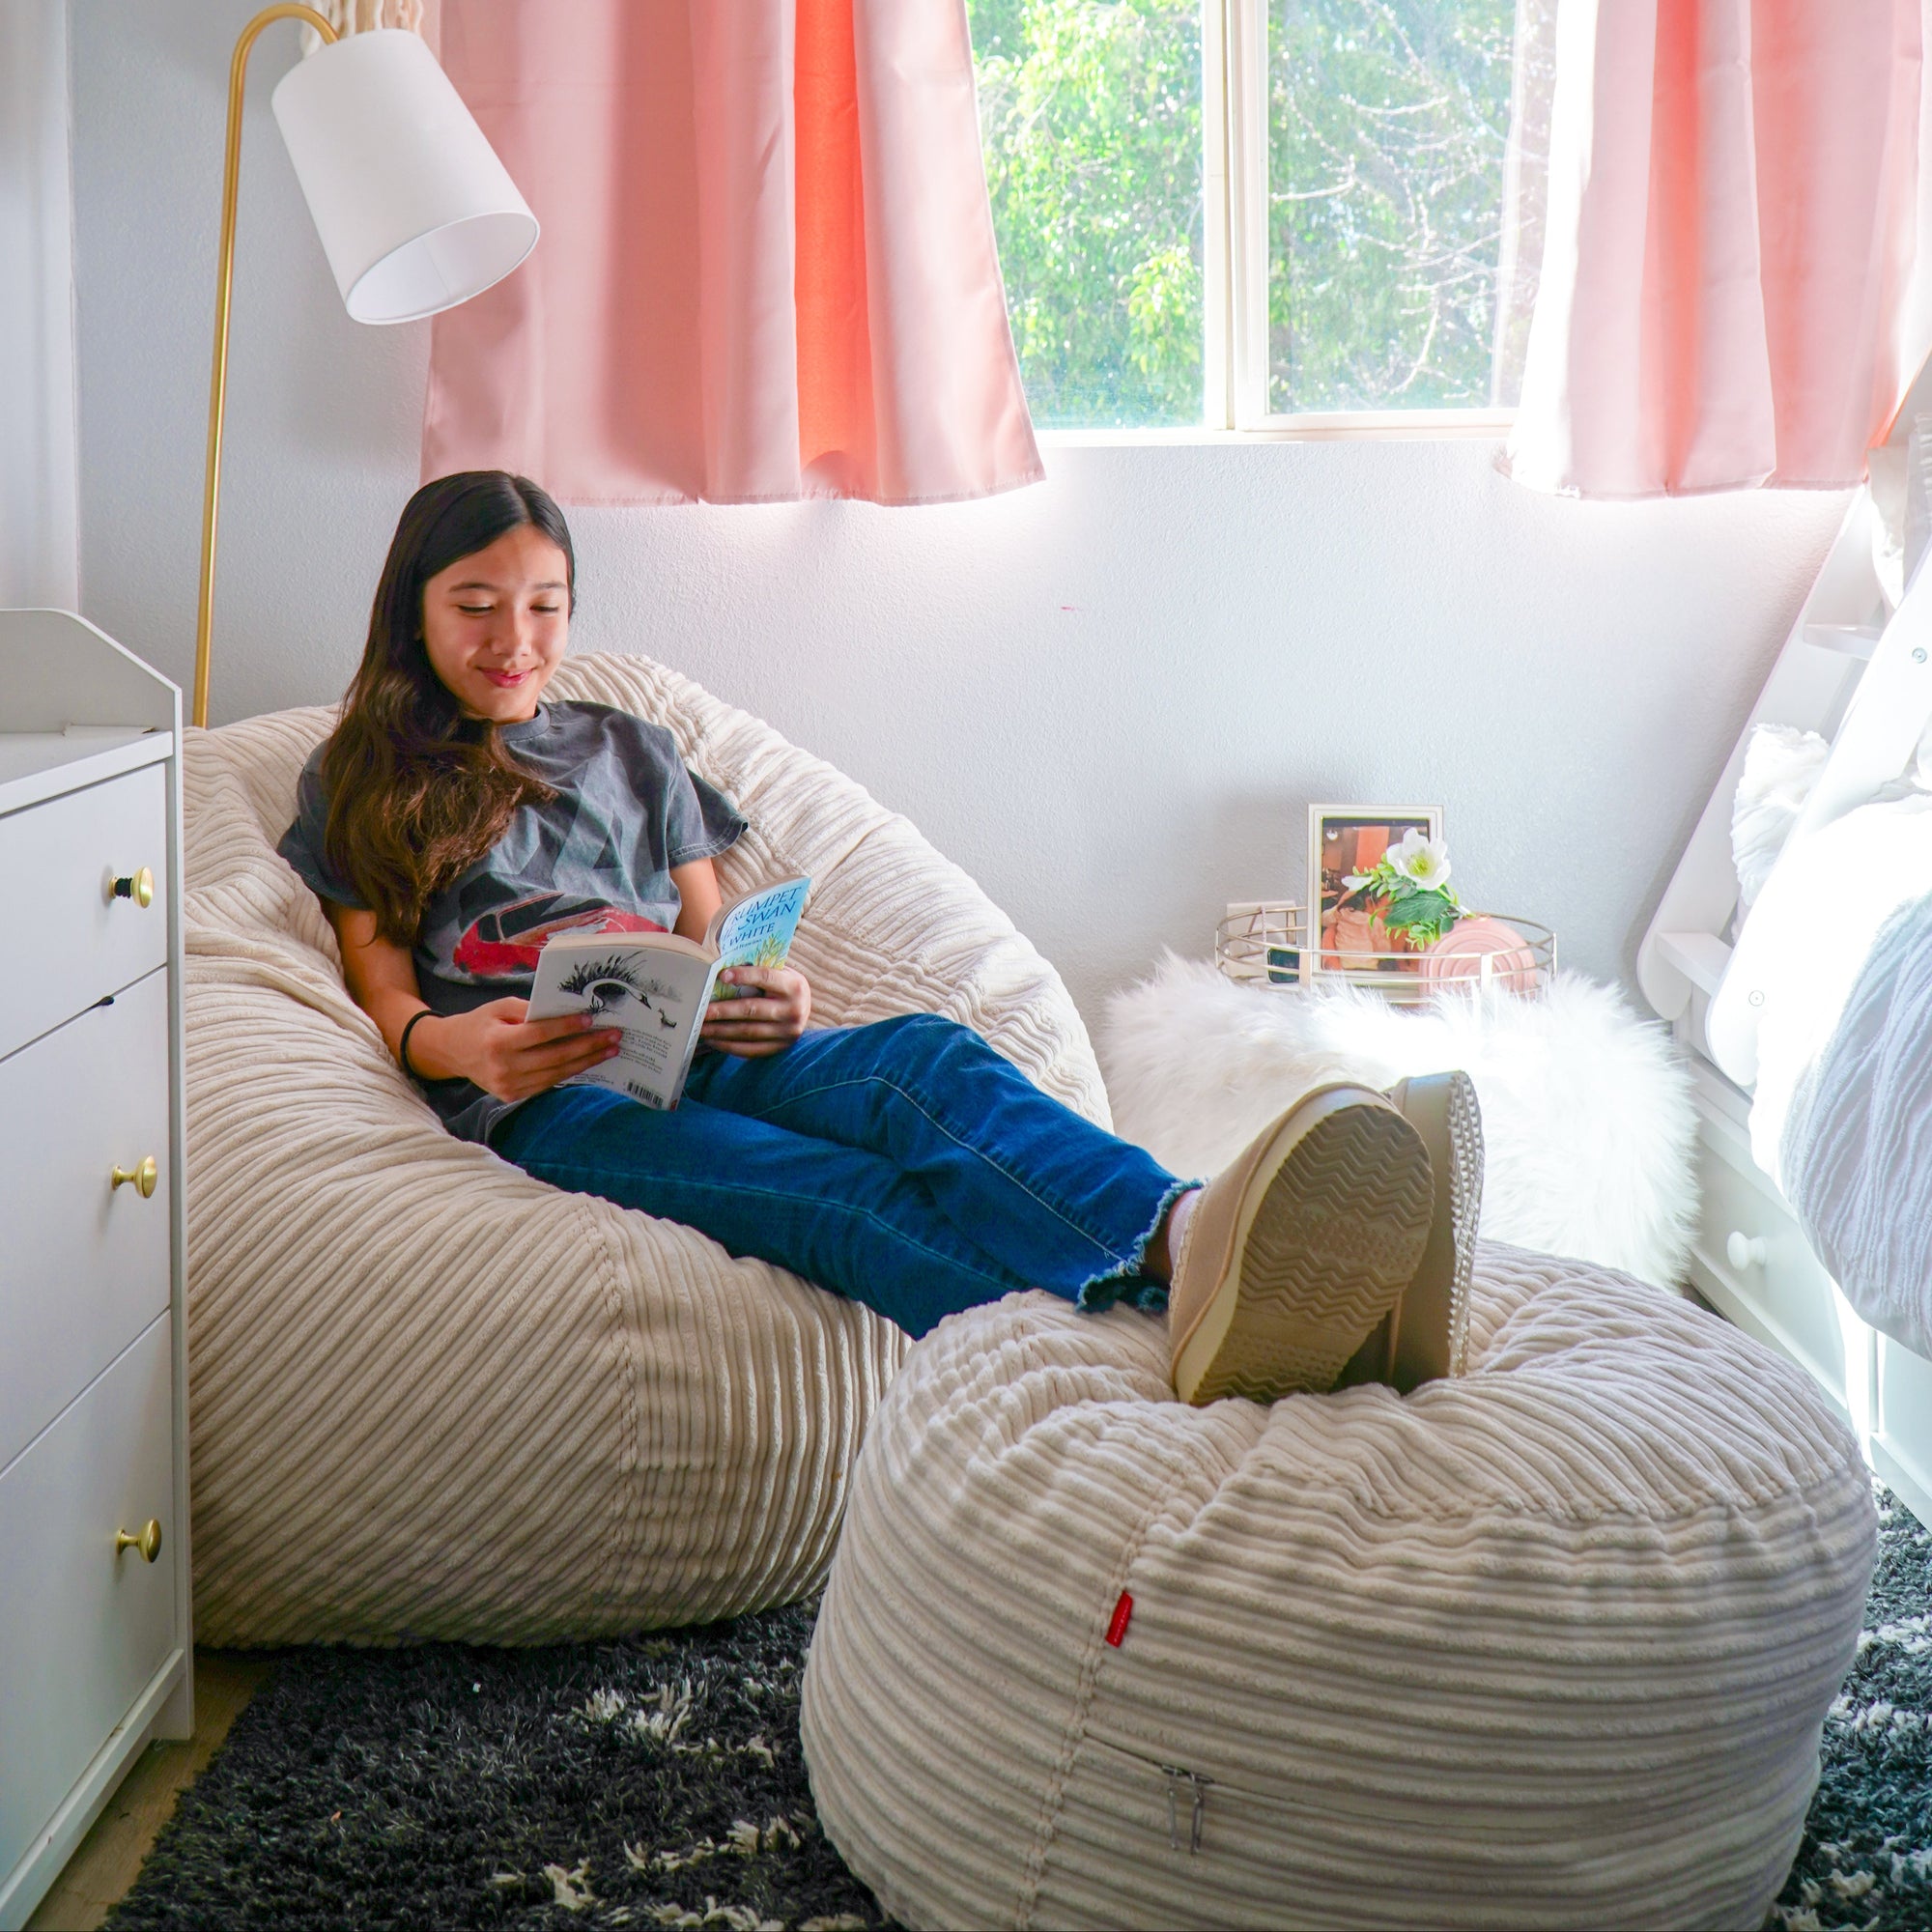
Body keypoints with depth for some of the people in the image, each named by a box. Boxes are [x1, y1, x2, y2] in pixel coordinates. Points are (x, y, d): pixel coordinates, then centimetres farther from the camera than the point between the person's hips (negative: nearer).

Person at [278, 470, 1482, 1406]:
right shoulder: (361, 782, 22)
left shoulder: (632, 752, 30)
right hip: (544, 1101, -4)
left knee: (926, 1060, -34)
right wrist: (455, 1043, -14)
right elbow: (386, 994, 11)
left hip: (696, 1056, 4)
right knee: (835, 1193, -38)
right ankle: (1191, 1300, -69)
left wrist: (772, 998, -3)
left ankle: (1186, 1241, -66)